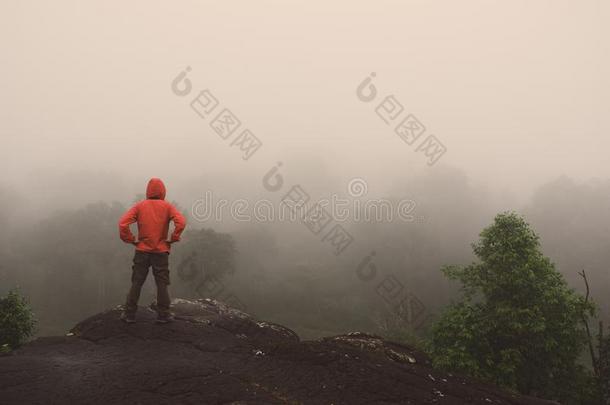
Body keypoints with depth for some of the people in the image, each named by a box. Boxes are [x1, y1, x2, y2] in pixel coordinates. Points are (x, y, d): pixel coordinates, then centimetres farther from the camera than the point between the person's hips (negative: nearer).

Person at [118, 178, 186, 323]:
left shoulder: (139, 206, -2)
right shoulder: (167, 207, -4)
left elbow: (123, 223, -12)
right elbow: (181, 222, -19)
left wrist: (130, 239, -1)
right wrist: (173, 239, -7)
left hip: (142, 251, 1)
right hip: (161, 251, -1)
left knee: (136, 283, 11)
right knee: (162, 284, 8)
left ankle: (129, 314, 15)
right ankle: (163, 315, 11)